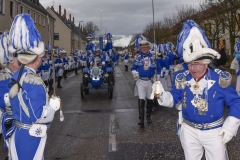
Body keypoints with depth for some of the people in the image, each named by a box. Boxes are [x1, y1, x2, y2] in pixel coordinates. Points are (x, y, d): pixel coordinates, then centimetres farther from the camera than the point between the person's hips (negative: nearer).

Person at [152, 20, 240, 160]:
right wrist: (161, 94, -25)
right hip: (189, 130, 3)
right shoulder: (182, 78, -7)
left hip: (214, 132, -3)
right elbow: (174, 99, -4)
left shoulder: (221, 79, -16)